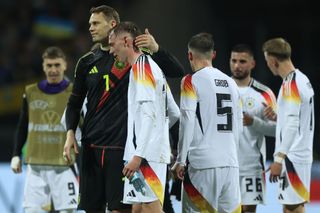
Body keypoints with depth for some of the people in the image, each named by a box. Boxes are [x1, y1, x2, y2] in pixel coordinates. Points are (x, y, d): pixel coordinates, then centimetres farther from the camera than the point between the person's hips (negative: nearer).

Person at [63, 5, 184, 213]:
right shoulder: (87, 62, 12)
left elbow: (177, 71, -6)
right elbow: (75, 102, 18)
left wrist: (156, 49, -21)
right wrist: (70, 132, 3)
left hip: (122, 145, -5)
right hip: (92, 145, 5)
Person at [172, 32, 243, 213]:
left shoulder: (192, 81, -3)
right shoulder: (231, 83, 14)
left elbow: (187, 123, -8)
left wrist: (181, 160, -4)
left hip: (202, 163, -5)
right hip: (231, 163, 5)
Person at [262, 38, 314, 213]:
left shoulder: (290, 84, -16)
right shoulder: (302, 79, 14)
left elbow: (292, 125, -23)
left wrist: (279, 159, -24)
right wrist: (277, 115, 19)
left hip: (293, 157, -10)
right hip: (301, 154, 10)